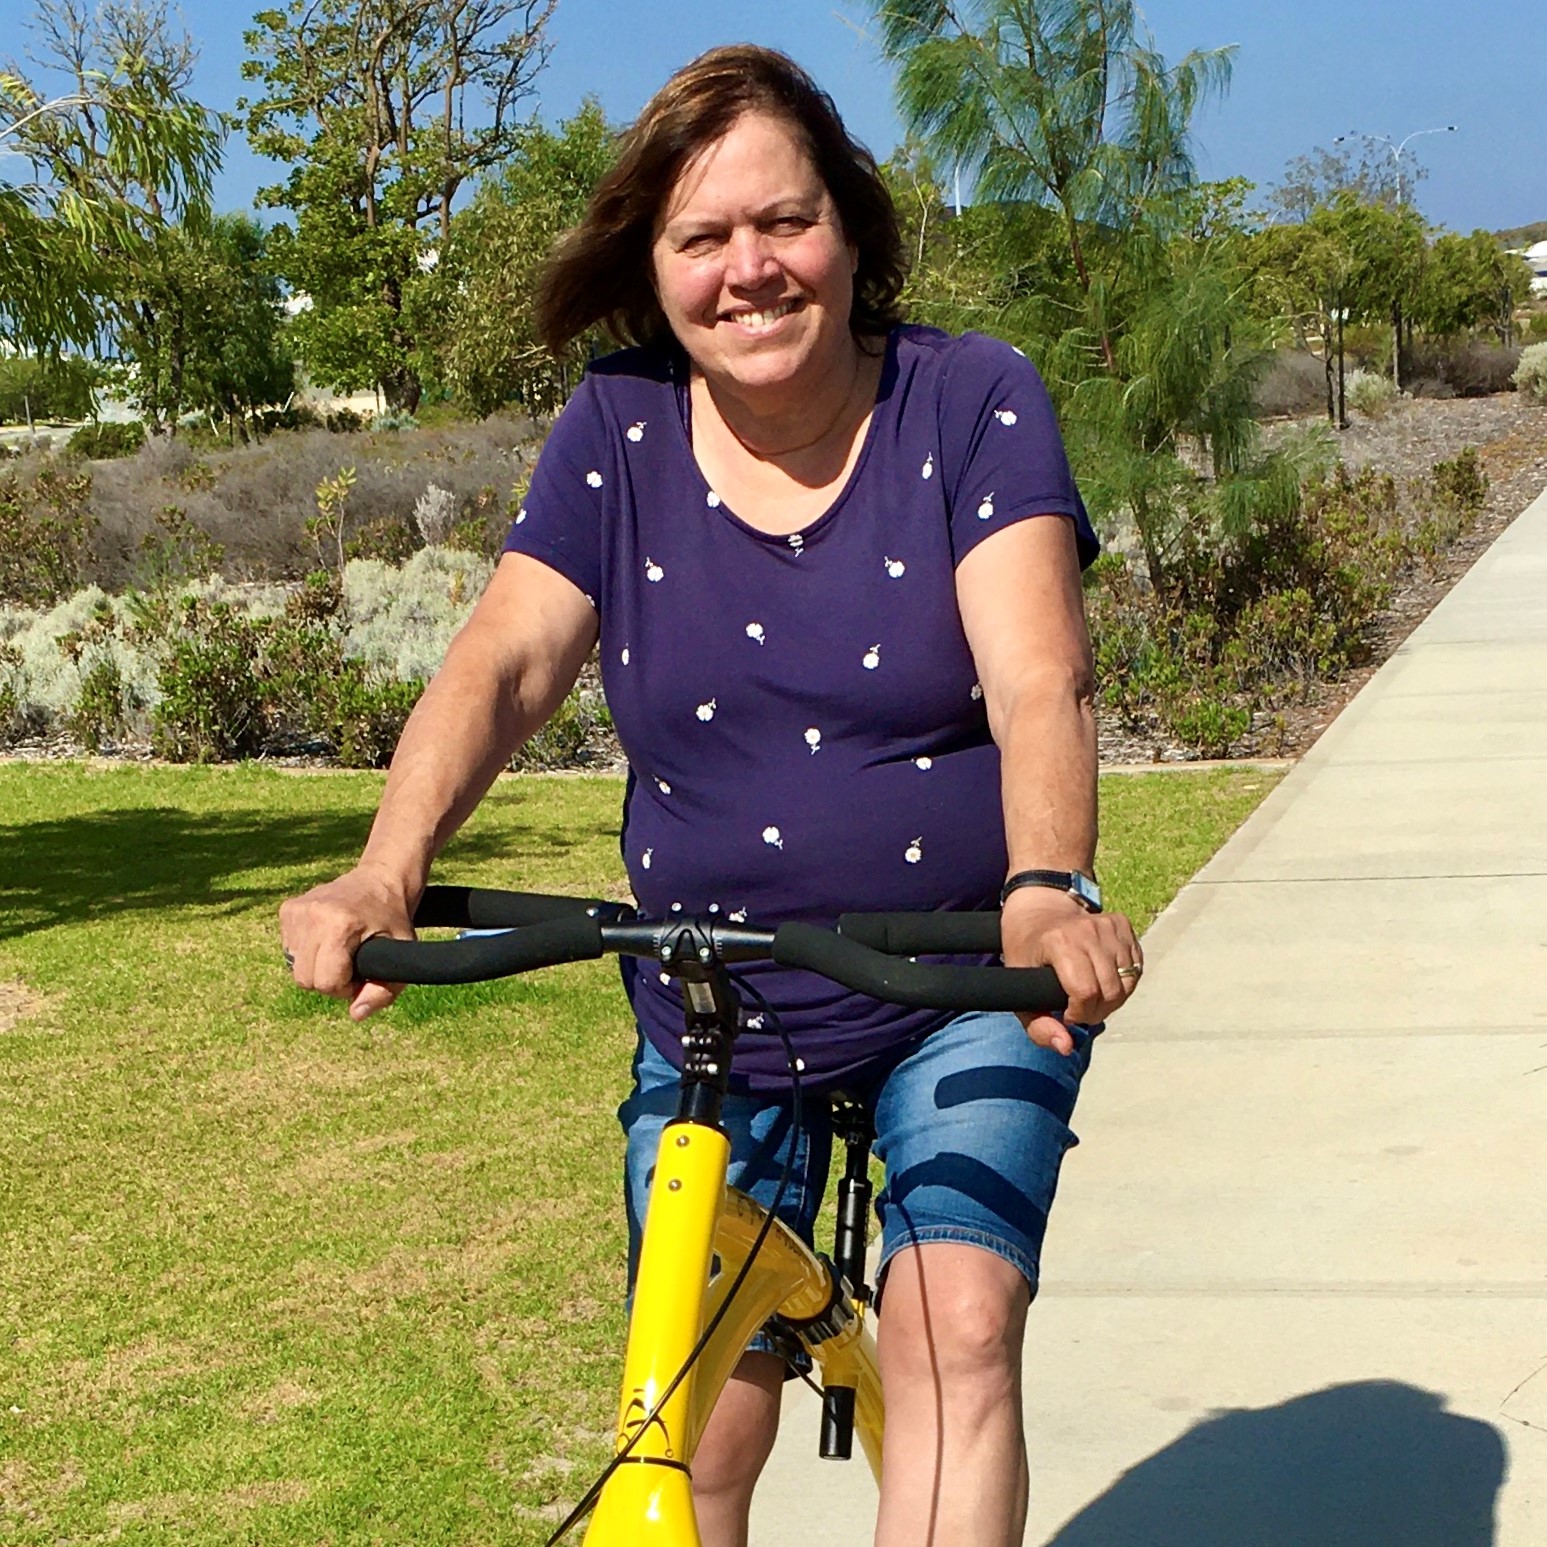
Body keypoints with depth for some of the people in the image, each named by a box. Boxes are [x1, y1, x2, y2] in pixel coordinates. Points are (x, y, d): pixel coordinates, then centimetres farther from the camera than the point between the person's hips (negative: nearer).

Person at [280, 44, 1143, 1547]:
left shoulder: (972, 400, -12)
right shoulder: (620, 432, -5)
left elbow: (1037, 677, -24)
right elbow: (503, 660, -16)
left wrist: (1047, 886, -44)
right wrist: (386, 869, -35)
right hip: (712, 1019, 2)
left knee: (957, 1329, -19)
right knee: (706, 1420, 5)